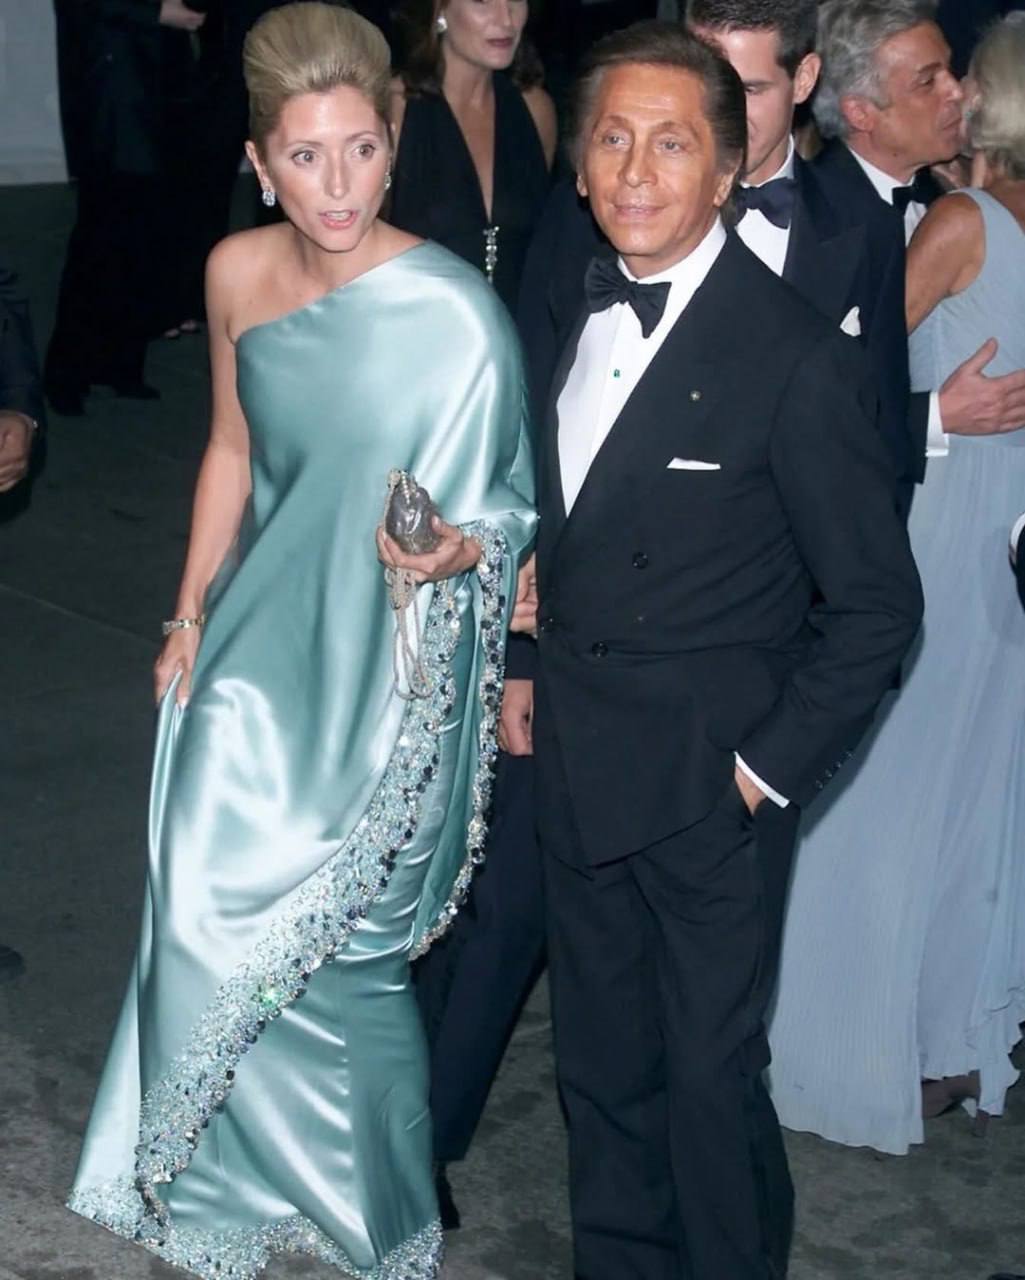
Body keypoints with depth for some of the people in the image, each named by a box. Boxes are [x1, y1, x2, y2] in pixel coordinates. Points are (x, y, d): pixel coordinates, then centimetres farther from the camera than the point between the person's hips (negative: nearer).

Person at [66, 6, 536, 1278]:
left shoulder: (452, 313, -19)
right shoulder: (236, 274, -3)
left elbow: (510, 504, -8)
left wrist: (455, 551, -30)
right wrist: (189, 617, 13)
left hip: (382, 681, -5)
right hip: (258, 655, 5)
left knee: (327, 947, 3)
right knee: (208, 924, 12)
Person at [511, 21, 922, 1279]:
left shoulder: (795, 354, -17)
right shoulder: (574, 309, 4)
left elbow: (876, 602, -13)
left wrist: (768, 768, -14)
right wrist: (535, 666, 6)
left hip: (710, 783, -6)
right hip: (575, 757, 6)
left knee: (710, 1074, 5)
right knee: (600, 1058, 19)